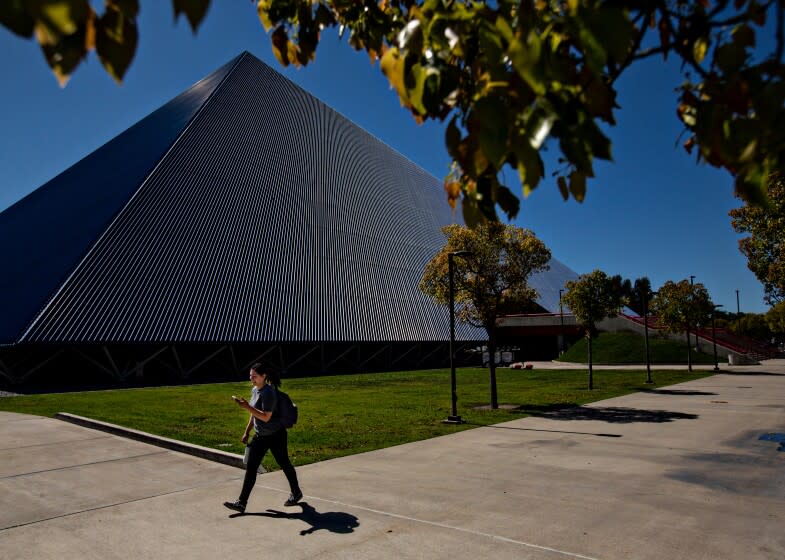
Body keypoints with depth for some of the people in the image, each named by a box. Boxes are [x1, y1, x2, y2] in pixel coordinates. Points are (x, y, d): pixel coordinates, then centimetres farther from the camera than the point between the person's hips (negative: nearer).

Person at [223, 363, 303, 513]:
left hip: (275, 435, -8)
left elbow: (266, 417, -29)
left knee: (284, 464, 9)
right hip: (260, 436, 8)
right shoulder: (255, 390, 5)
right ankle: (241, 503, 8)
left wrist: (247, 406, -32)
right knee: (250, 467, 3)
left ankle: (296, 493, 30)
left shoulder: (268, 392, -22)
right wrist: (247, 432, 16)